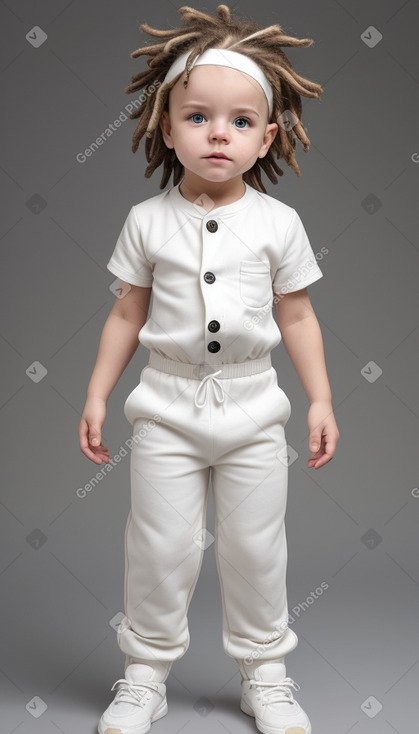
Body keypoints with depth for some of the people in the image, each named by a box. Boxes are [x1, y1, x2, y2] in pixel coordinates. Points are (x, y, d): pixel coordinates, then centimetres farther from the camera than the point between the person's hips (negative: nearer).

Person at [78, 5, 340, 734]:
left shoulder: (278, 222, -1)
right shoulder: (148, 220, -2)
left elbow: (297, 317, 5)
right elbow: (127, 314, 4)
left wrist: (320, 399, 2)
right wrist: (96, 395, 2)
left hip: (253, 408, 1)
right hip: (168, 406, 0)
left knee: (256, 547, 10)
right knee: (160, 547, 6)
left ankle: (264, 673, 29)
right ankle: (145, 672, 26)